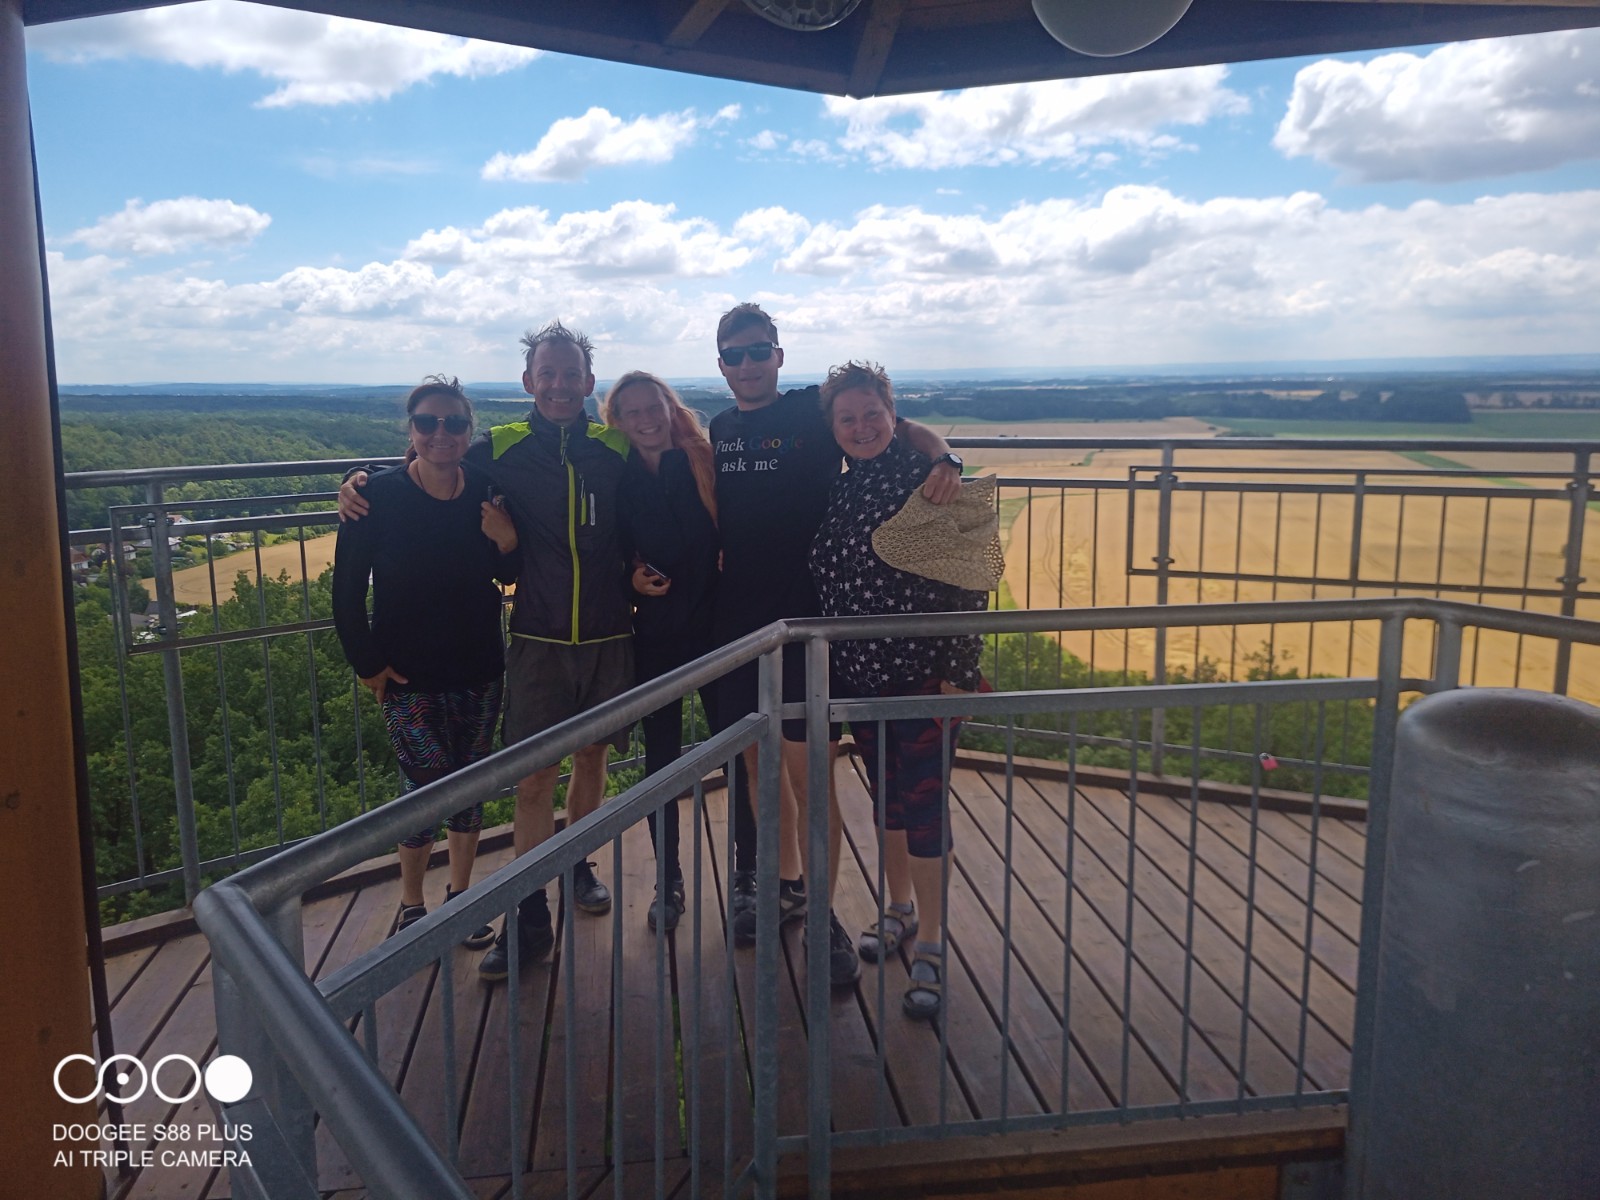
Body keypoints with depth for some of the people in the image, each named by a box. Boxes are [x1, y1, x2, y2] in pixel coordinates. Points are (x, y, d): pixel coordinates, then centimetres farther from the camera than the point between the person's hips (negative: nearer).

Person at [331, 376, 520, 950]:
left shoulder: (485, 491, -2)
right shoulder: (380, 496, -12)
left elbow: (511, 577, 8)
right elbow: (347, 591, -6)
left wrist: (508, 542, -13)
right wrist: (368, 665, -6)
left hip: (479, 670, 4)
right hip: (410, 678, -3)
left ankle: (460, 892, 33)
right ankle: (410, 905, 21)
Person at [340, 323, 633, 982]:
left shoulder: (619, 448, 1)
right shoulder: (500, 450, -1)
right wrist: (363, 486, -8)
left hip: (609, 635, 1)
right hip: (538, 638, -1)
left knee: (592, 757, 16)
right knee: (534, 777, -2)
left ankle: (579, 865, 38)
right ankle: (530, 920, 8)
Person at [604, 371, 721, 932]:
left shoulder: (705, 463, -3)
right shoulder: (617, 480, 2)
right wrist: (630, 578, -12)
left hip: (714, 625, -1)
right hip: (653, 633, 2)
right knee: (660, 759, 9)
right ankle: (668, 881, 25)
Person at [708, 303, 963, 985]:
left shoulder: (814, 413, -2)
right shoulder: (716, 432, 12)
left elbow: (906, 431, -3)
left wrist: (944, 461, -22)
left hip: (808, 618, -5)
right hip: (737, 619, 5)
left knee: (809, 770, -5)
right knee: (760, 760, 13)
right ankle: (787, 882, 30)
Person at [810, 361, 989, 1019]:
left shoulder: (927, 477, -12)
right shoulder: (835, 491, 7)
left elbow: (971, 579, -14)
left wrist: (957, 672, -15)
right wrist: (827, 667, 15)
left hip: (924, 674, -6)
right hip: (859, 675, 6)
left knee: (922, 803, -1)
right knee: (884, 795, 18)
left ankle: (930, 948, 13)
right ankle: (899, 909, 38)